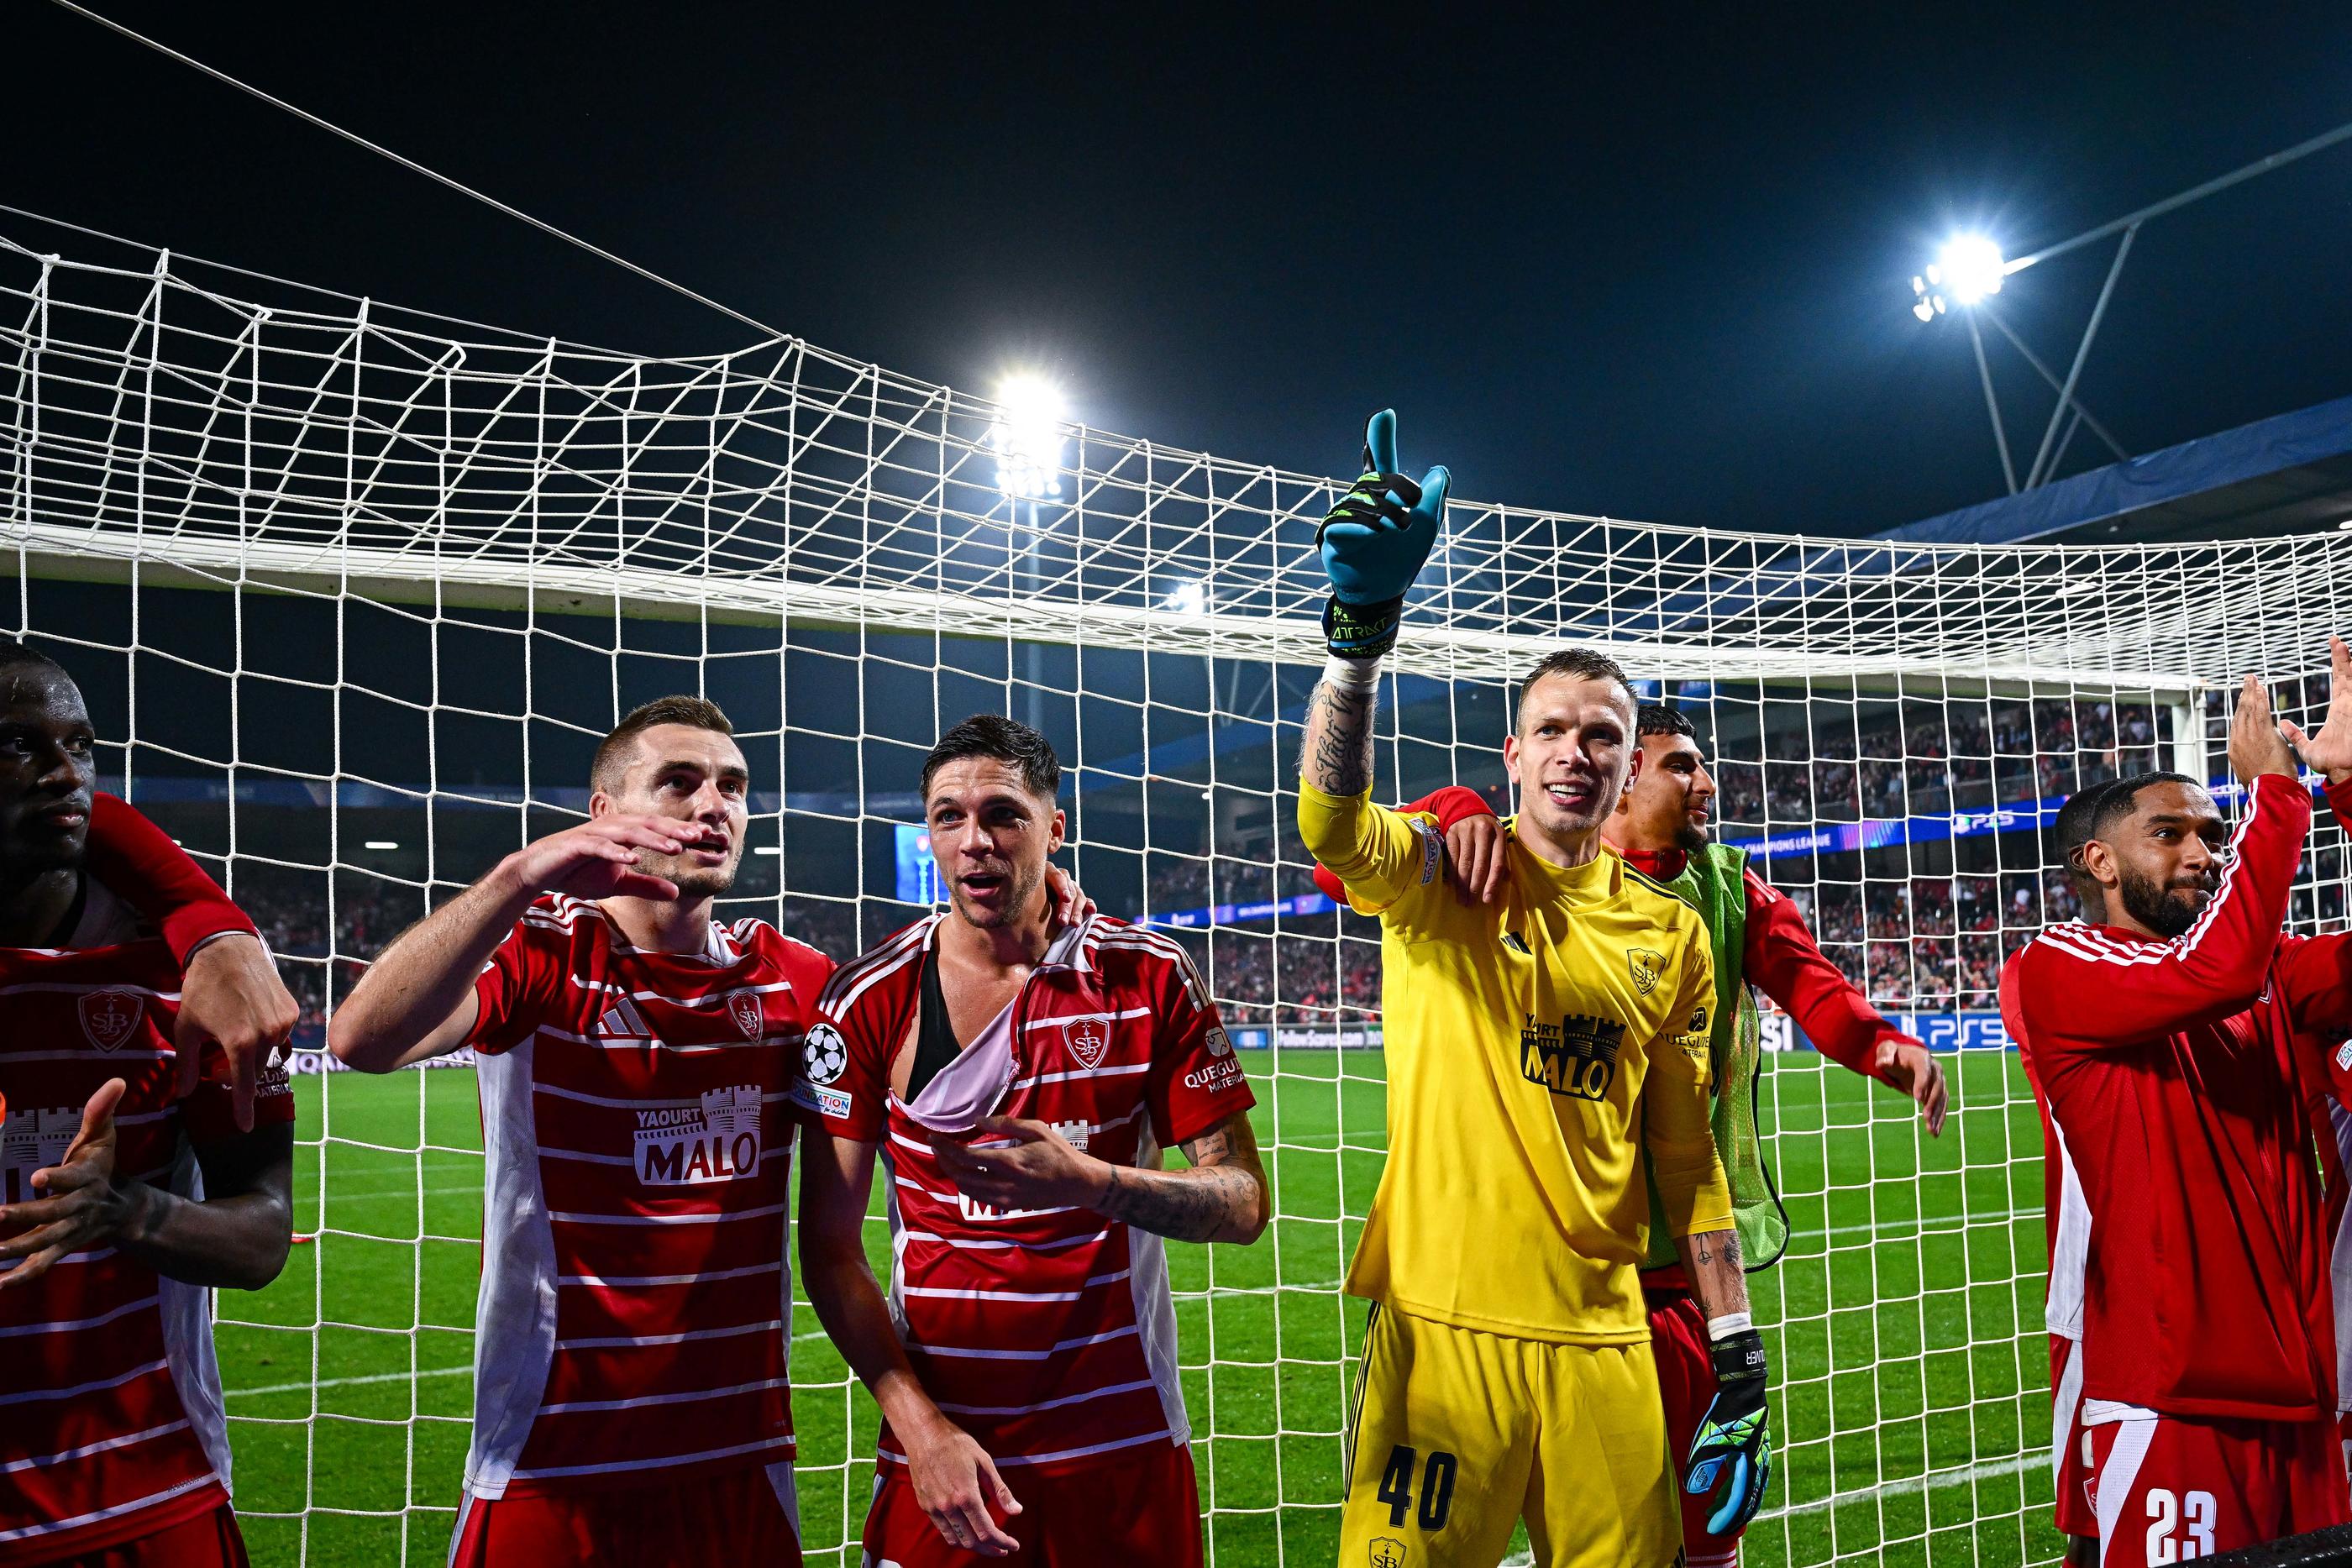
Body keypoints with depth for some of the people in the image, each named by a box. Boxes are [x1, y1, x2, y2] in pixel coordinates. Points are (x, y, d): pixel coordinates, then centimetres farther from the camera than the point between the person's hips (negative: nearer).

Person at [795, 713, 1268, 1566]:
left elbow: (1245, 1204, -5)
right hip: (942, 1440, 0)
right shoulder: (869, 1001, -5)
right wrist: (922, 1428, -12)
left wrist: (1086, 1182, -22)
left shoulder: (1149, 977, -5)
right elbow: (829, 1249, -3)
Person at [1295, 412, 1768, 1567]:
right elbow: (1332, 824, -26)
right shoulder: (1439, 881, -2)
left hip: (1602, 1341, 4)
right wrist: (1361, 625, -40)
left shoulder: (1669, 934, 9)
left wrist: (1737, 1352, 9)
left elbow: (1685, 1155, 13)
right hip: (1443, 1329, -3)